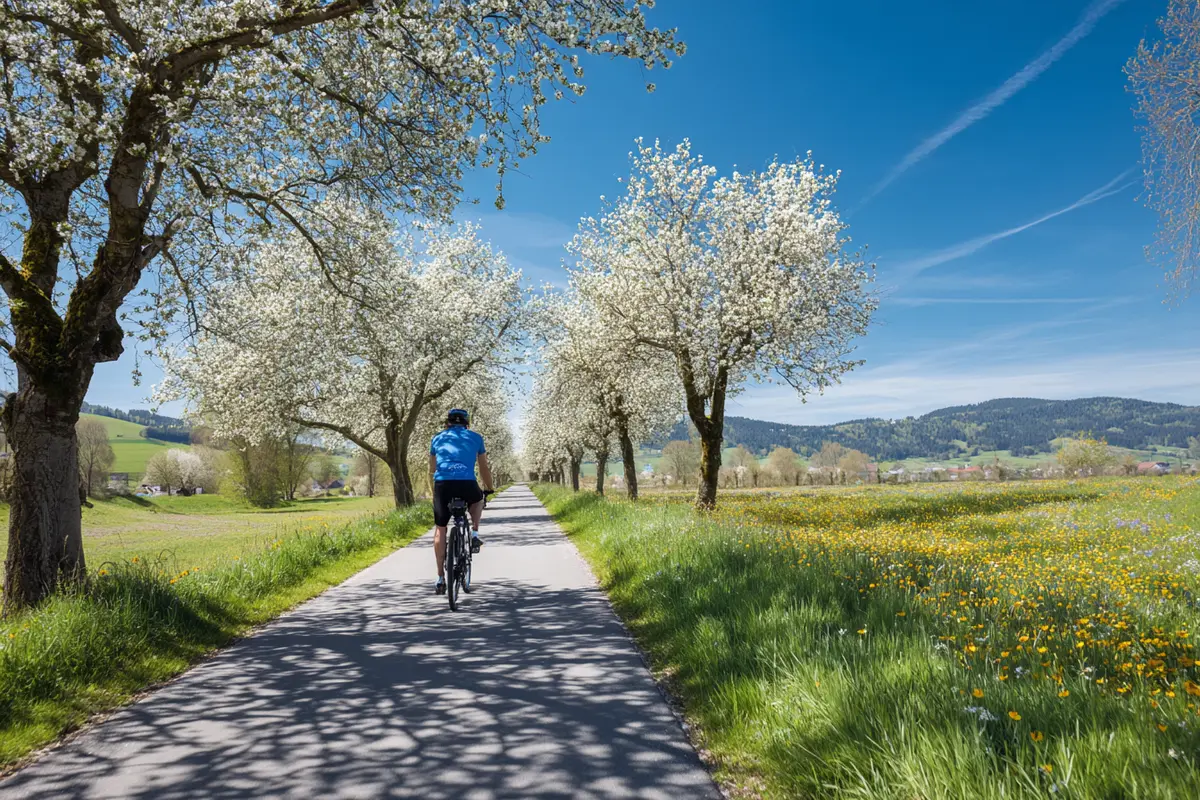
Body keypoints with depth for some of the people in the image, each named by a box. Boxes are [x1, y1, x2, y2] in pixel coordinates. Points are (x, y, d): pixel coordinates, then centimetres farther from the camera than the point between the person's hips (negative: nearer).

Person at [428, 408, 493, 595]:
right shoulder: (475, 437, 21)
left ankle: (440, 578, 12)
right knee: (477, 500, 35)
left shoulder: (438, 438, 25)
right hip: (467, 484, -1)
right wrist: (489, 489, 43)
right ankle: (474, 534, 14)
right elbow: (484, 468, 28)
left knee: (440, 529, 14)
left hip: (442, 484, 1)